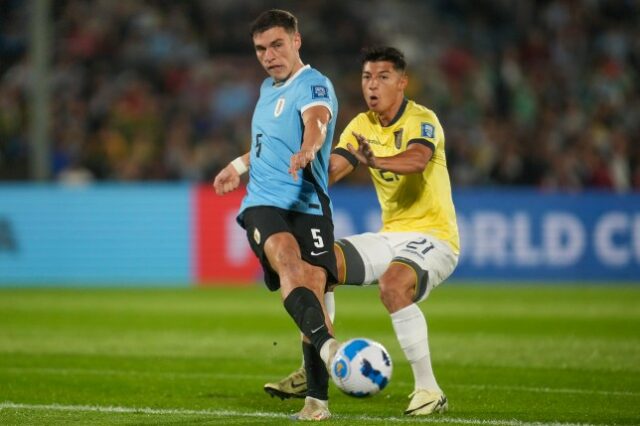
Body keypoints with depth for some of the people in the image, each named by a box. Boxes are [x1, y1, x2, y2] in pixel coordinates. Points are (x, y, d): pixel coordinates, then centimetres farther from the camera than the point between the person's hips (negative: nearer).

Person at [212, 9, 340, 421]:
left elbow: (316, 122, -30)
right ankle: (326, 344, -52)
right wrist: (239, 165, 44)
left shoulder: (314, 86, -6)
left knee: (312, 288, -12)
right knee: (288, 261, -27)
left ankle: (317, 399, 0)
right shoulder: (269, 87, 19)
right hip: (263, 202, 4)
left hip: (308, 204, -4)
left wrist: (306, 151, -50)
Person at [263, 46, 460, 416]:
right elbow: (329, 171, -1)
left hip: (433, 236, -8)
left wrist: (376, 161, -56)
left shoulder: (422, 120, -15)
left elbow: (417, 160, -37)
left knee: (392, 285, -35)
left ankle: (429, 391, -25)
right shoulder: (362, 126, 7)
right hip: (391, 236, 8)